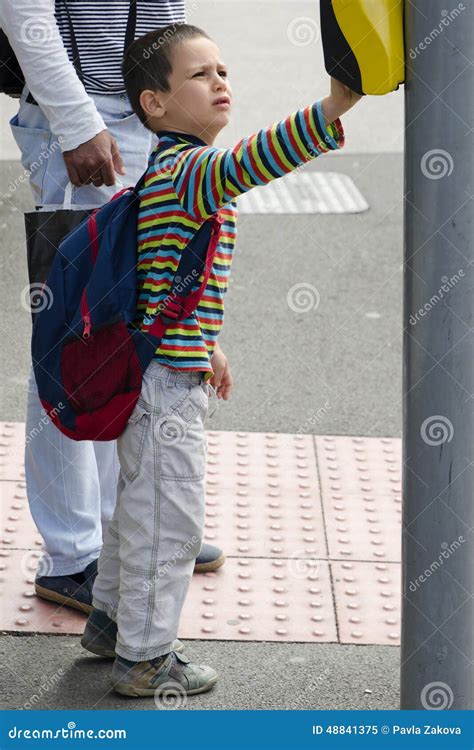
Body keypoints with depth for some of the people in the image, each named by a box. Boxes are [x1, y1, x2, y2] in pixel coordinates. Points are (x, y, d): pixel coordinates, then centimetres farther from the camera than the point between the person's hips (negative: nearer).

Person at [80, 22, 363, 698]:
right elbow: (249, 162, -41)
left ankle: (112, 618, 37)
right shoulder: (186, 171, -19)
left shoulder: (170, 172, 14)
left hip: (157, 368, 10)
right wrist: (332, 109, -51)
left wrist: (205, 347, 29)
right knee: (169, 517, 0)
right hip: (167, 379, -10)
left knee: (141, 502, 23)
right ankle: (144, 659, 10)